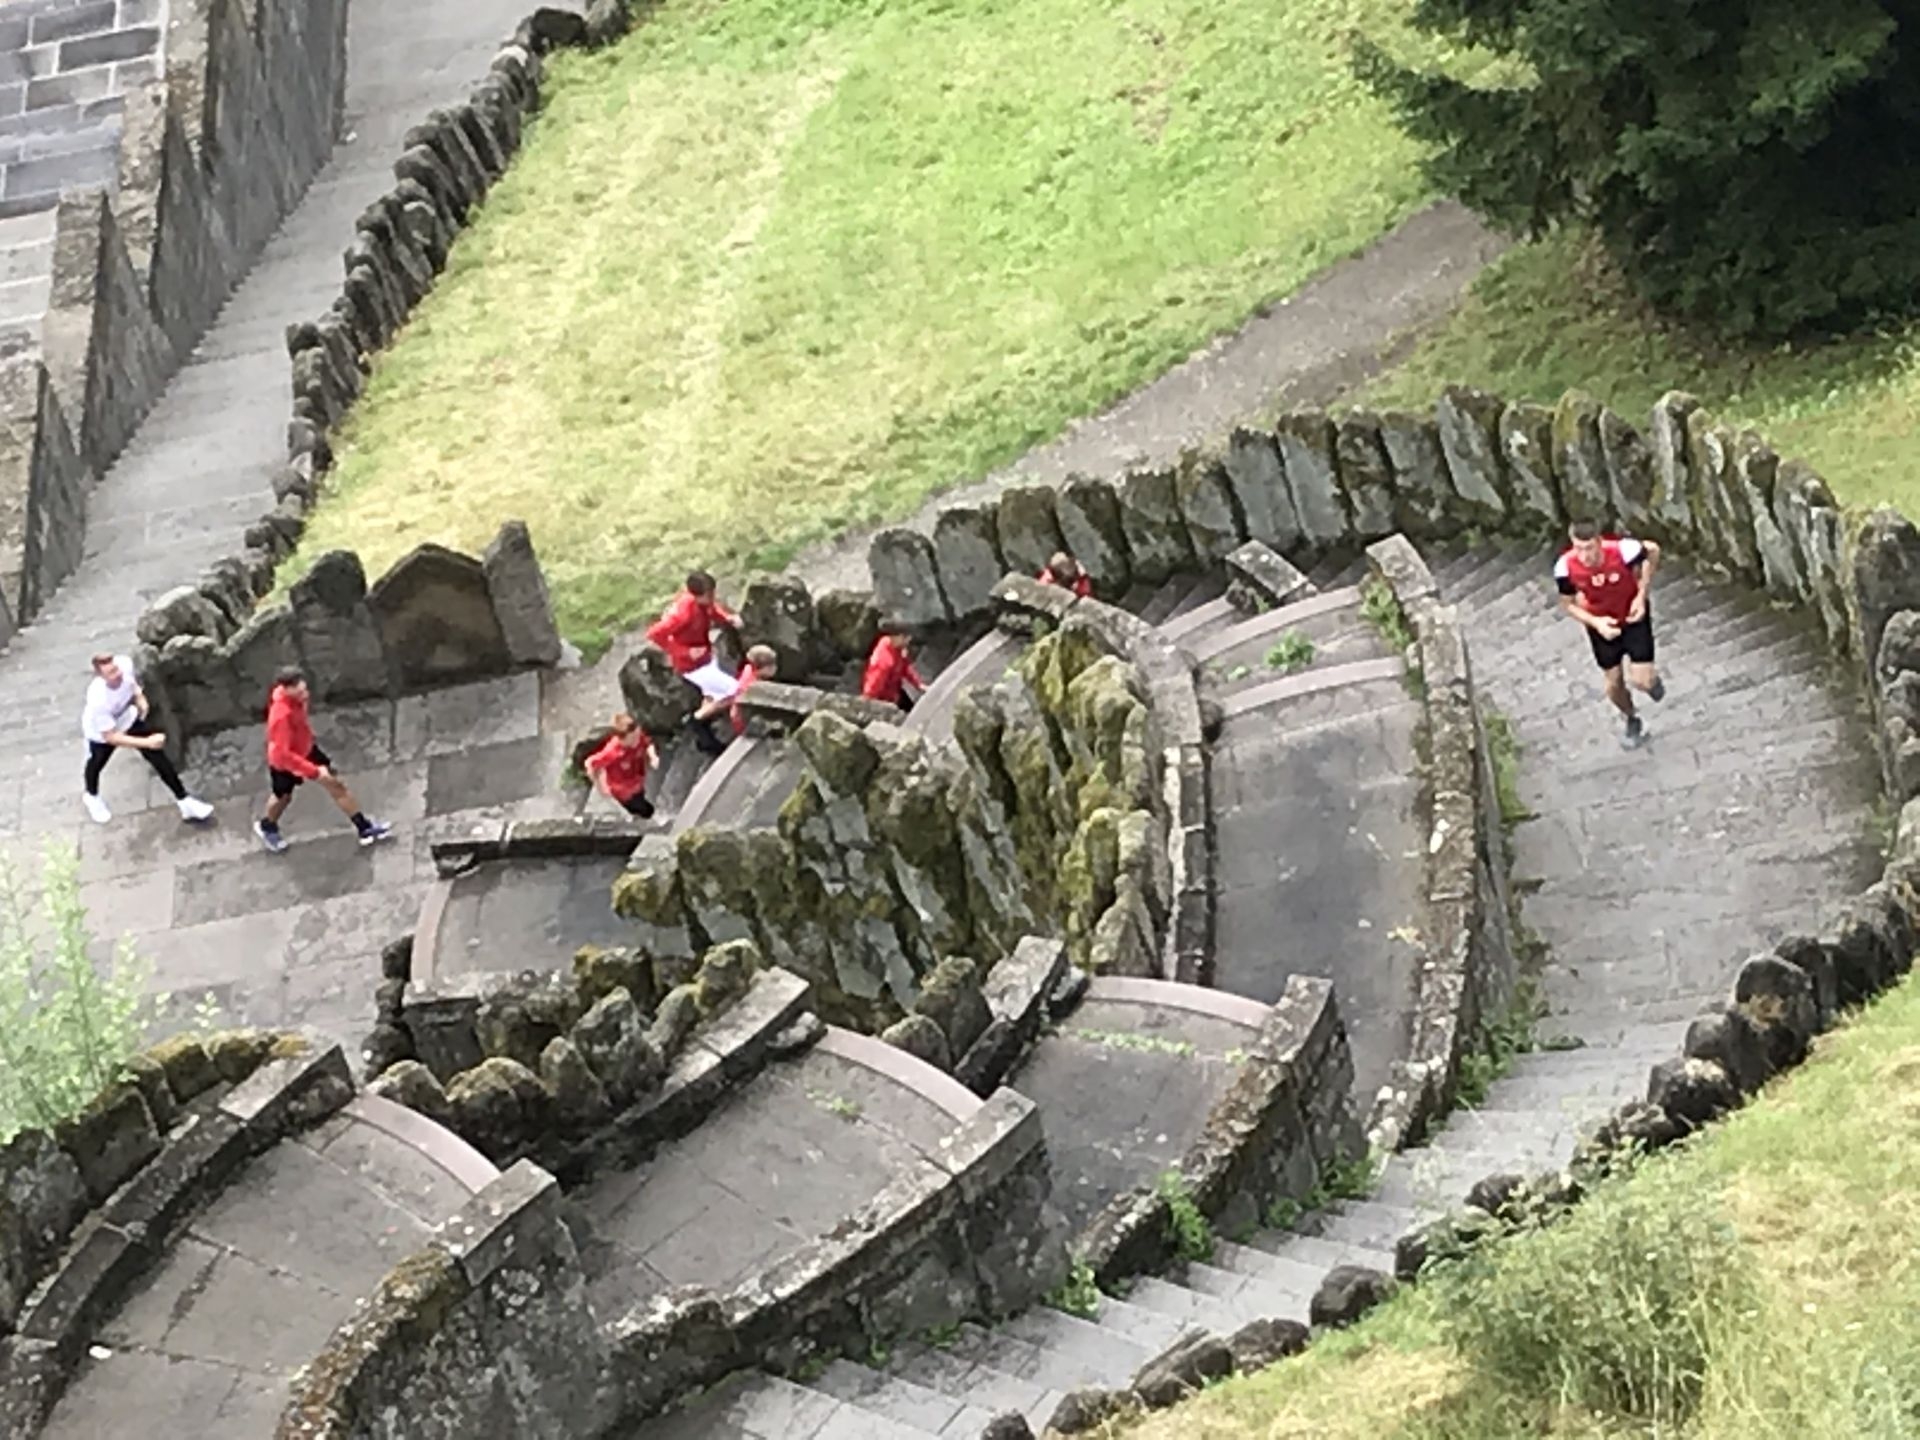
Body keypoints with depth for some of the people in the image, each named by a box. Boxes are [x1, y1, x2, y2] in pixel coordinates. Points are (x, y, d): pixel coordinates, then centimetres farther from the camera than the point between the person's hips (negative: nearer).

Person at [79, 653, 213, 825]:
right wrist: (147, 742, -36)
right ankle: (91, 795, 59)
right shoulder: (98, 700, -47)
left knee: (158, 755, 4)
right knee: (96, 764, 24)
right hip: (101, 733, -4)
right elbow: (111, 737, -36)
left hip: (128, 719, 4)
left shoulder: (125, 664, -33)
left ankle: (184, 801, 18)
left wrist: (139, 696, -18)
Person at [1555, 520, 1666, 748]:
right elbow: (1568, 604, -10)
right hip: (1602, 624, 2)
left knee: (1641, 681, -7)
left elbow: (1652, 551, -12)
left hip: (1633, 616, -2)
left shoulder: (1623, 551, -37)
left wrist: (1642, 595, -15)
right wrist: (1596, 623, -27)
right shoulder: (1565, 568, -31)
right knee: (1614, 684, 15)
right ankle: (1632, 721, 47)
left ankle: (1652, 680, 34)